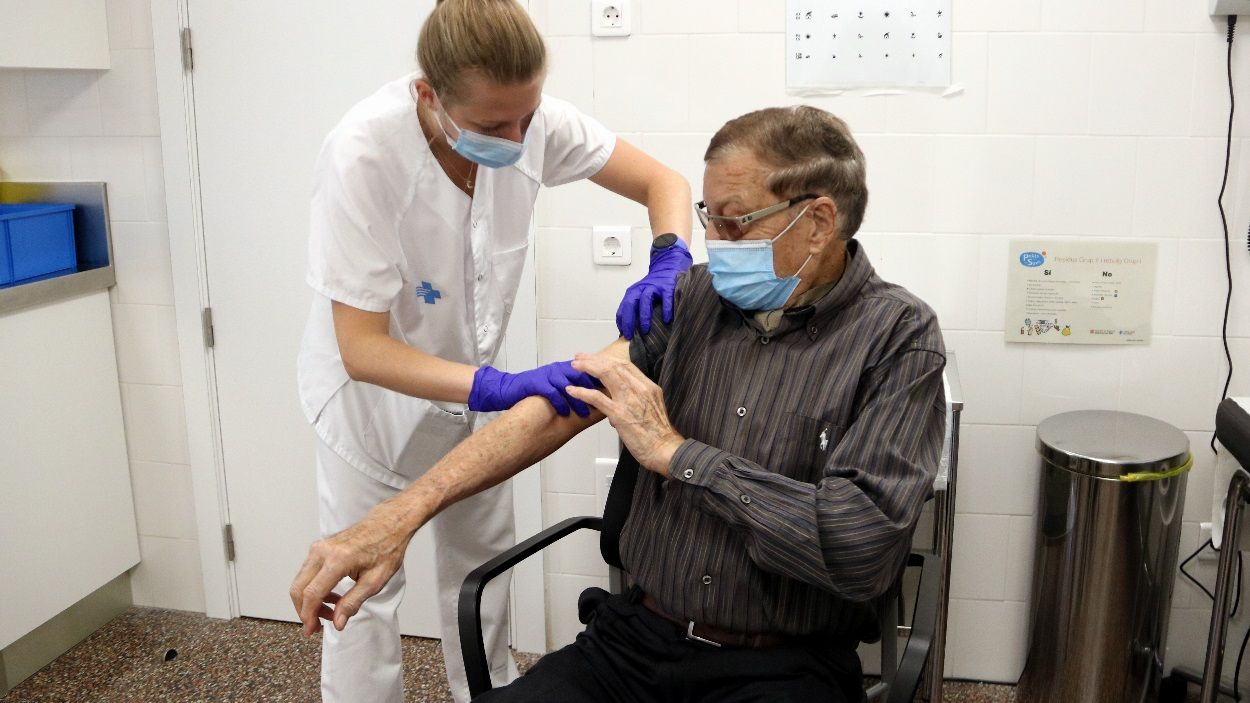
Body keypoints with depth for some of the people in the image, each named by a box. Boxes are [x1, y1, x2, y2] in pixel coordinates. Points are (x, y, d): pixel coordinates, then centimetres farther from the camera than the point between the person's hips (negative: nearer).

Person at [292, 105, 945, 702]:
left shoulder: (898, 337, -8)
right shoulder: (695, 296, 5)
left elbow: (864, 547, -20)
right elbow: (560, 405, -3)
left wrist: (674, 450, -15)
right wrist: (399, 515, -13)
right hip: (633, 641, 3)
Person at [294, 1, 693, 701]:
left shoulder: (532, 119, -22)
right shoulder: (362, 156, -34)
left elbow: (663, 181, -12)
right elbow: (362, 349, -31)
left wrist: (668, 260, -33)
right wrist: (501, 387, -43)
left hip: (473, 377, 5)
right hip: (375, 386, -4)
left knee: (483, 562, 19)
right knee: (367, 588, 4)